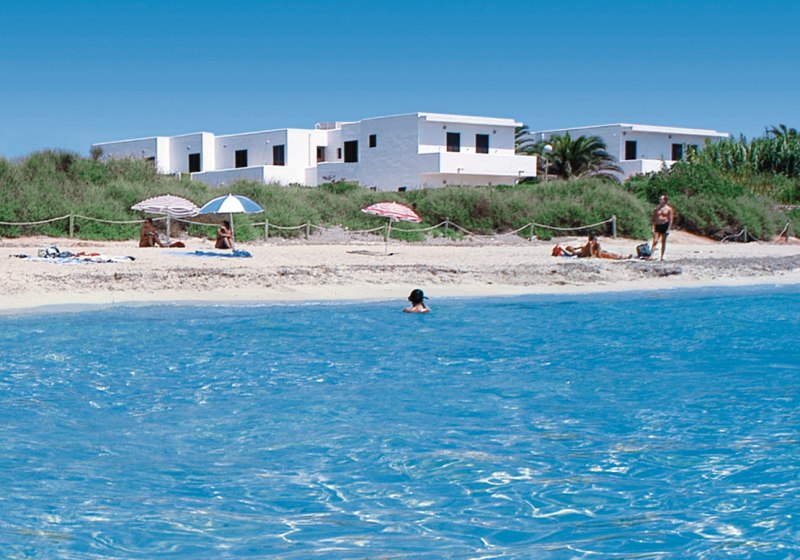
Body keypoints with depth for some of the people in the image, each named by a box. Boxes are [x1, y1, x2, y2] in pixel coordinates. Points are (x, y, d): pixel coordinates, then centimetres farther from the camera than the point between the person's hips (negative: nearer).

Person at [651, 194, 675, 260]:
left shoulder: (669, 209, 1)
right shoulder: (656, 209, 9)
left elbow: (671, 220, -2)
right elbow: (654, 219, 9)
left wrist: (668, 229, -10)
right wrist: (653, 228, 1)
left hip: (664, 226, -2)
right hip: (657, 226, 2)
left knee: (663, 242, 5)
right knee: (655, 241, -10)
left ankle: (662, 257, 12)